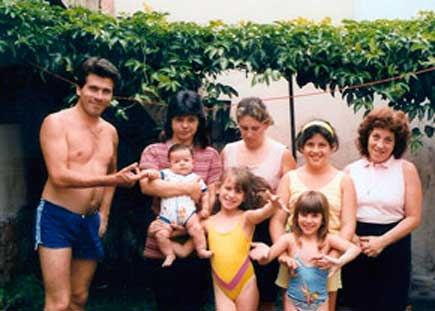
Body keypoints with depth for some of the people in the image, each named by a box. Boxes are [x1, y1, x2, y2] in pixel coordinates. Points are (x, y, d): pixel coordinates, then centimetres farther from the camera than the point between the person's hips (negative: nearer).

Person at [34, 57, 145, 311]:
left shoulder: (110, 132, 11)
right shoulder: (57, 123, -9)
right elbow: (59, 176, -20)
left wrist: (104, 213, 14)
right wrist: (114, 180, -23)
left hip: (91, 222, 7)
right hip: (57, 217, -6)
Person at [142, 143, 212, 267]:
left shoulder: (195, 178, 14)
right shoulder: (167, 174, 13)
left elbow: (204, 194, 18)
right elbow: (157, 174, -3)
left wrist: (205, 208, 7)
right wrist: (151, 173, -26)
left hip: (188, 212, -1)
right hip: (167, 215, 1)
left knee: (196, 228, -22)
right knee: (161, 234, -14)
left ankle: (202, 250, -6)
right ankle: (169, 255, 3)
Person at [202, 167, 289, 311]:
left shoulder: (246, 218, -7)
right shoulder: (208, 223, 3)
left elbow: (264, 212, -28)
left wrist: (273, 204, -49)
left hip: (245, 284, -2)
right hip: (220, 287, 2)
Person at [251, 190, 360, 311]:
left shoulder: (328, 239, -9)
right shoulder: (289, 239, -11)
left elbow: (355, 249, -17)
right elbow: (266, 258, -19)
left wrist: (339, 261, -36)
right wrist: (265, 253, -44)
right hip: (294, 301, 0)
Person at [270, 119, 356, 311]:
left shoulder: (343, 180, 5)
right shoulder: (289, 178, 6)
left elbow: (348, 225, -1)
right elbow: (277, 221, 2)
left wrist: (333, 254, -16)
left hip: (326, 260, 0)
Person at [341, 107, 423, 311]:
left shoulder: (406, 169, -2)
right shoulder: (351, 170, 4)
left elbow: (413, 218, -4)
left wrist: (382, 241, -14)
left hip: (392, 246, -2)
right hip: (356, 246, 2)